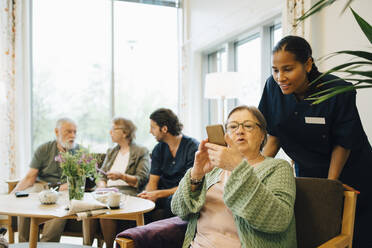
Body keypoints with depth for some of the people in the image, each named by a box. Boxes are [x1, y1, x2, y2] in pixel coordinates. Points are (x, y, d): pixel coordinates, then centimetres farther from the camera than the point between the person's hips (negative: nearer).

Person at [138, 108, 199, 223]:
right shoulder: (158, 149, 11)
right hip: (163, 197, 5)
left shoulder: (193, 147, -8)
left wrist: (158, 194, -20)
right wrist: (148, 194, -17)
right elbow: (153, 181, 7)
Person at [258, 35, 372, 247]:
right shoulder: (274, 87, -13)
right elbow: (275, 134, -3)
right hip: (307, 172, 4)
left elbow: (343, 143, -15)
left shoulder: (338, 92, -25)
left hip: (347, 172, -3)